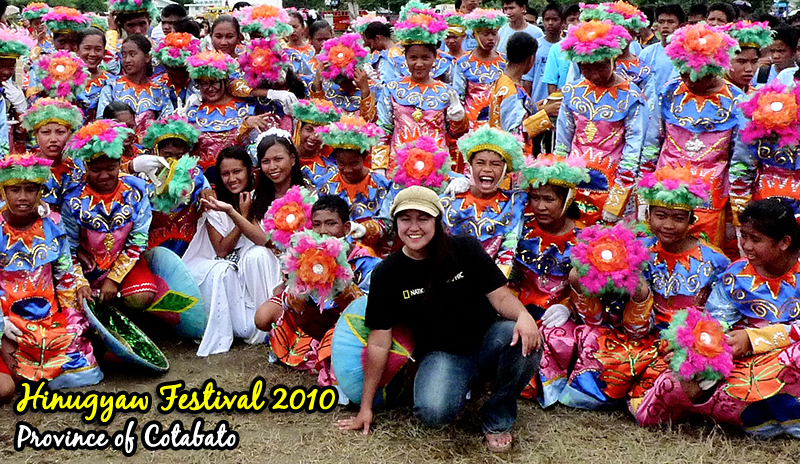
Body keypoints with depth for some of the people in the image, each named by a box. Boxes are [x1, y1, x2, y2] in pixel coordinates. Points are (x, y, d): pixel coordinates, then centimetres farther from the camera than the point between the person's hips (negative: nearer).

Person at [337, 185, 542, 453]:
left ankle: (498, 419, -5)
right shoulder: (386, 274, -5)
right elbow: (378, 343, -3)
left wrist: (523, 315, -31)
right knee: (433, 412, -33)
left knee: (526, 342, -32)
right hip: (440, 353, -1)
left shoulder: (465, 248, -5)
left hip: (486, 338, 2)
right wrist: (365, 408, -1)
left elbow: (500, 296, -5)